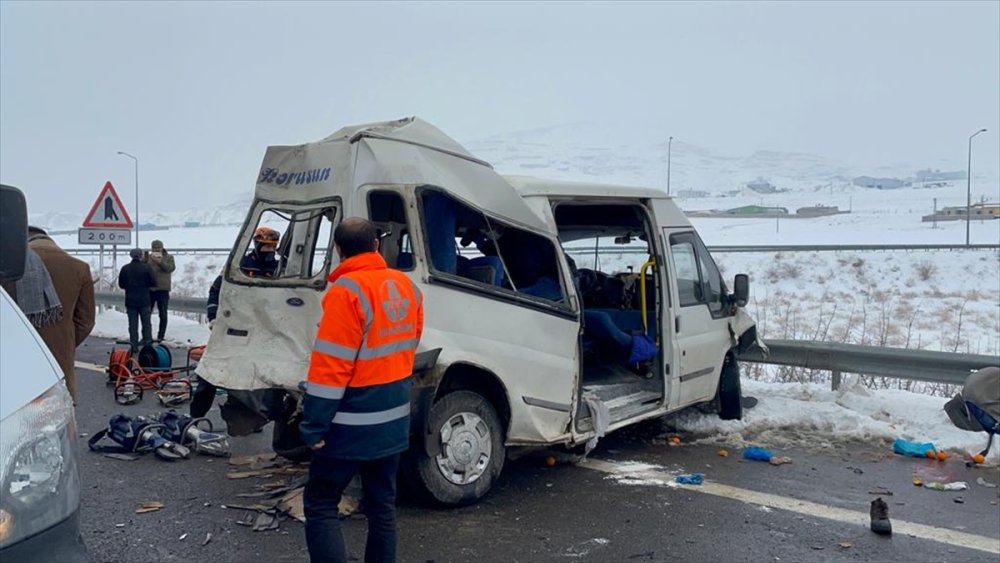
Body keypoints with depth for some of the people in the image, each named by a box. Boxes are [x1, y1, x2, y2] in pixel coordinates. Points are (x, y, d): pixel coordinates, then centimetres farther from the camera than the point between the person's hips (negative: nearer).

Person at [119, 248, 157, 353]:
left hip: (130, 301, 2)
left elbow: (121, 284, 2)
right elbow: (153, 283, -7)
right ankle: (147, 341, 2)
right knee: (146, 323, 8)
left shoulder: (125, 268, -2)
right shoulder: (146, 268, -8)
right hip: (144, 300, -2)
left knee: (132, 324, 6)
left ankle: (134, 346, 4)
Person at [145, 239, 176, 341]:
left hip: (163, 289, -2)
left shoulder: (168, 257, 6)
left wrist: (160, 262, -21)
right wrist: (147, 259, -11)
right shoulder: (148, 257, 10)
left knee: (163, 314, 2)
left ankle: (161, 336, 10)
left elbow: (171, 268, -11)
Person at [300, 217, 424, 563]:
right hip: (393, 421, 7)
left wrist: (313, 427, -15)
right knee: (382, 504, 18)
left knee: (321, 504, 6)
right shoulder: (406, 286, 5)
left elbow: (330, 366, -20)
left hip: (353, 425, -7)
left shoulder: (347, 291, -19)